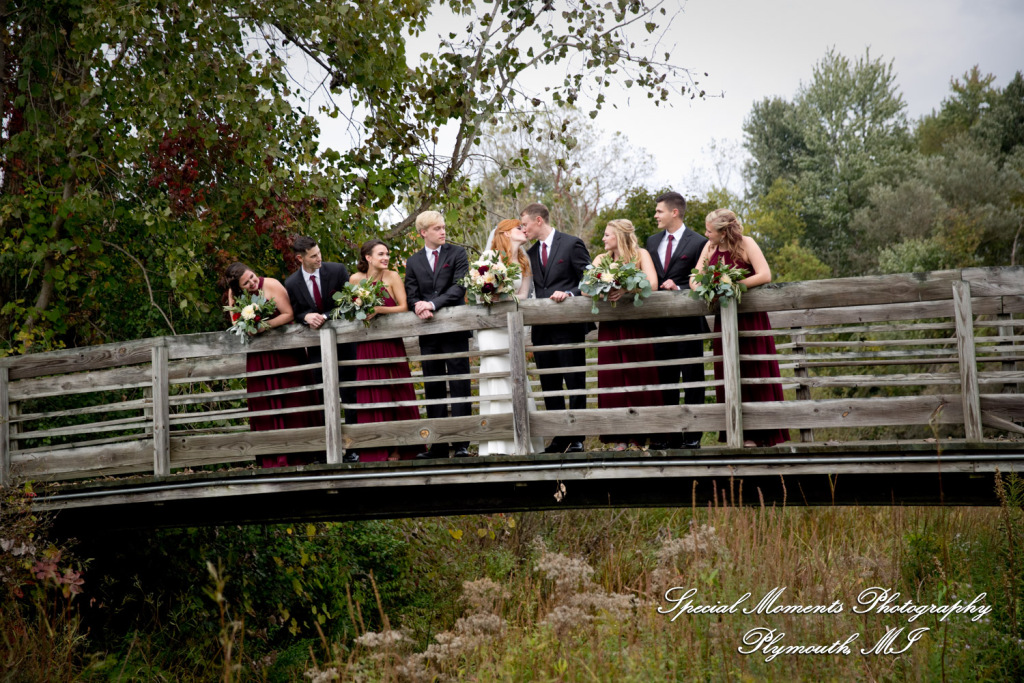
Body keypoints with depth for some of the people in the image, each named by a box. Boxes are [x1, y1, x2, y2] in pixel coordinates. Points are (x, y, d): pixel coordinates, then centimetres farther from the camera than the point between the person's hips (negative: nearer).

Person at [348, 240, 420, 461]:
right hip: (367, 345, 1)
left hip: (391, 342, -1)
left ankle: (397, 448, 7)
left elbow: (403, 307, -9)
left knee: (394, 392, 1)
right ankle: (377, 450, 4)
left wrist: (378, 309, -20)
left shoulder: (392, 277, -2)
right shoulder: (356, 279, 1)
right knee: (371, 395, 0)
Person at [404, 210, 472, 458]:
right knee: (433, 388, 6)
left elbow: (460, 287, -8)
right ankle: (438, 445, 11)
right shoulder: (413, 262, 12)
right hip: (428, 333, 3)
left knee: (459, 386, -3)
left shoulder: (457, 253, 4)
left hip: (455, 328, -3)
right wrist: (419, 307, -15)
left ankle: (462, 444, -2)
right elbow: (411, 296, 7)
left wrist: (433, 304, -17)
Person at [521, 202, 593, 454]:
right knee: (549, 386, 9)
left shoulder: (572, 244, -3)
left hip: (568, 326, -6)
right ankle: (560, 437, 16)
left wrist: (569, 294, -20)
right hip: (542, 328, 7)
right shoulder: (531, 253, 15)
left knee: (575, 384, -2)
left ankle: (577, 438, 4)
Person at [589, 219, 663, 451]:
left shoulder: (641, 255, 3)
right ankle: (620, 438, 2)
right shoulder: (601, 259, 12)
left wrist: (627, 290, -28)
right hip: (610, 327, 3)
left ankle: (641, 436, 5)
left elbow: (652, 283, -12)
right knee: (612, 380, -1)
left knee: (639, 378, -1)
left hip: (637, 325, -3)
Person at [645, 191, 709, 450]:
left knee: (692, 379, 0)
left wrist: (678, 289, -19)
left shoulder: (698, 242, -5)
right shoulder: (652, 241, 14)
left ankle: (692, 437, 4)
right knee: (664, 380, 11)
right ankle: (670, 435, 20)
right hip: (659, 322, 6)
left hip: (687, 321, -6)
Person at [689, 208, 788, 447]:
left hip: (750, 319, -5)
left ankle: (756, 435, 3)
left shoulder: (746, 244, -9)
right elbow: (694, 278, 6)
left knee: (753, 375, -1)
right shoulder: (710, 247, 6)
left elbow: (765, 275, -18)